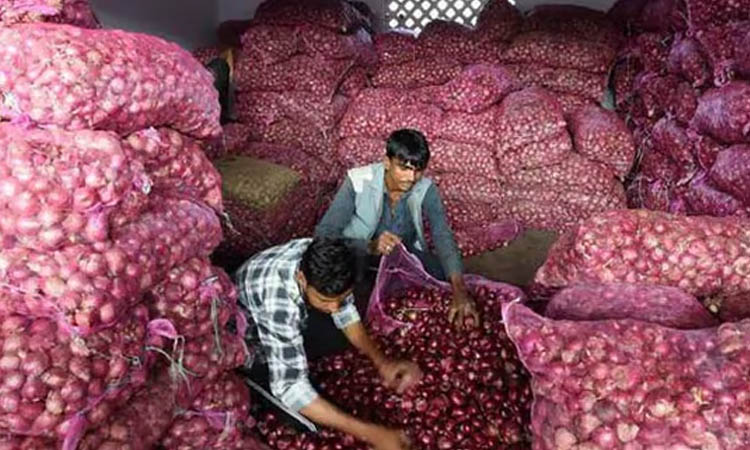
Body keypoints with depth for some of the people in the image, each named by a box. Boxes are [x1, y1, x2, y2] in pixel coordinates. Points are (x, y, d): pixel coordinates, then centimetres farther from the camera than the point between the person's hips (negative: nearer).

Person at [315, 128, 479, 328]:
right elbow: (323, 233, -30)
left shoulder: (426, 189, -19)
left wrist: (460, 290, -48)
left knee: (442, 276, -22)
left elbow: (443, 236, -31)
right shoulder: (358, 181, -27)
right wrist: (370, 246, -48)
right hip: (360, 249, -2)